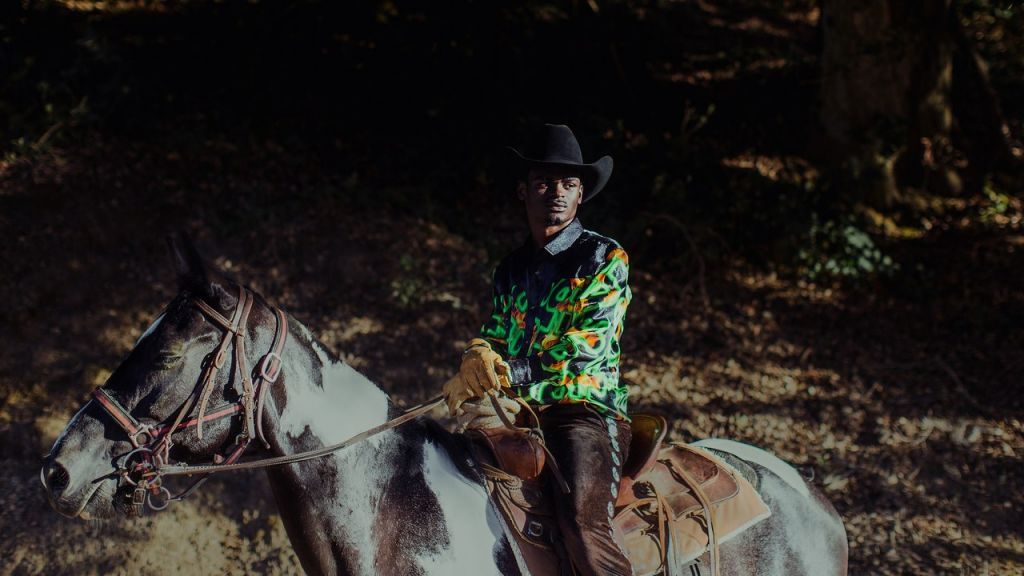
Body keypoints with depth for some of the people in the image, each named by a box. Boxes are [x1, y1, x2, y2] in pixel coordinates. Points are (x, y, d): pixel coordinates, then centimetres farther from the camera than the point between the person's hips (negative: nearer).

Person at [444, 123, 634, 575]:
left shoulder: (604, 258, 1)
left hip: (584, 409, -7)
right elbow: (493, 335, 20)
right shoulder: (511, 269, 20)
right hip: (519, 417, 7)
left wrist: (508, 373, -19)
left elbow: (587, 346, -10)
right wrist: (477, 360, -7)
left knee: (583, 522, -34)